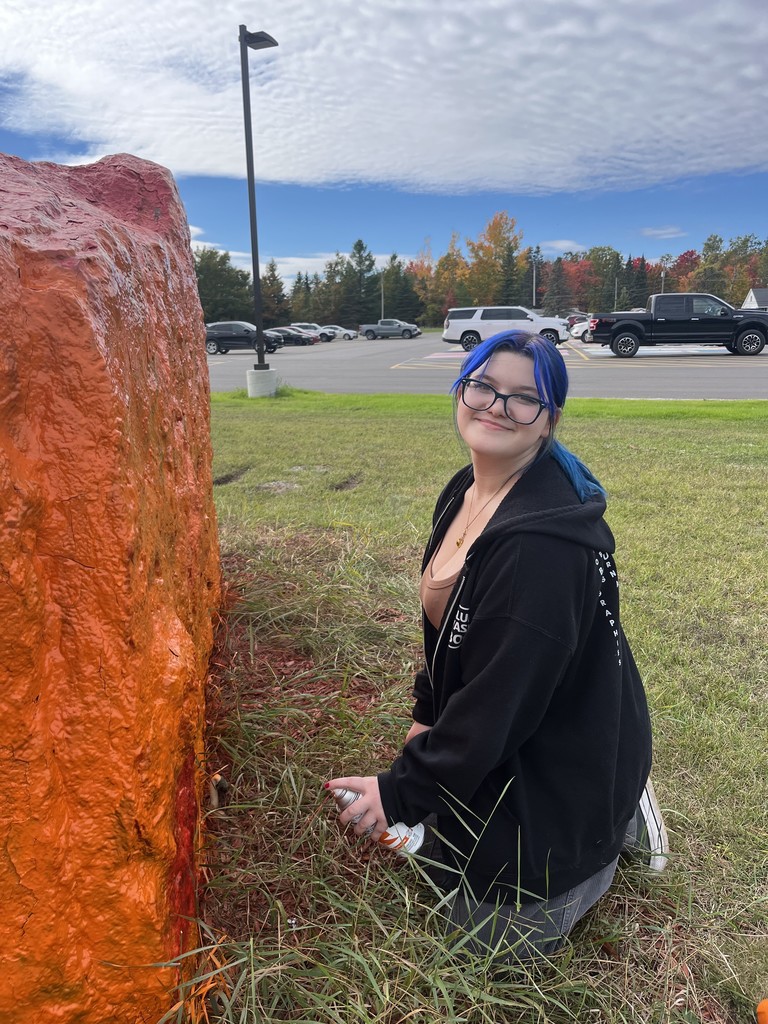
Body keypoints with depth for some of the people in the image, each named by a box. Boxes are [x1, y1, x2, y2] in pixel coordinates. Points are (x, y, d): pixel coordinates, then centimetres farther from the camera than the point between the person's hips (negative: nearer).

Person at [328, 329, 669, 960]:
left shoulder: (547, 537, -33)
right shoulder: (464, 493, -4)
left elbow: (502, 695, -30)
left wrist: (405, 790, -21)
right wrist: (428, 715, 7)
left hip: (563, 762, -8)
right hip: (490, 740, 8)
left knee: (494, 936, 8)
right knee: (437, 859, 24)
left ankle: (615, 824, 23)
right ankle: (609, 806, 33)